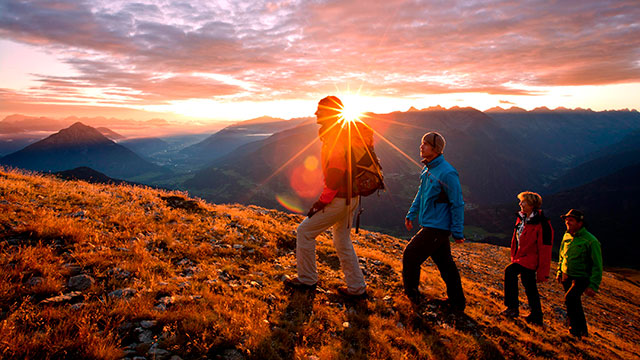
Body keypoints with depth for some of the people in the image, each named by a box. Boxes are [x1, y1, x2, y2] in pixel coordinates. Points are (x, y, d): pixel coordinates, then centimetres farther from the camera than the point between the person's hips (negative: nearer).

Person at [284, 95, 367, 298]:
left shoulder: (335, 138, -19)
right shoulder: (345, 135, 13)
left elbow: (335, 174, -26)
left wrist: (322, 201, -21)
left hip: (338, 199, -10)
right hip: (351, 197, 10)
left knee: (305, 231, 4)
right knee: (343, 241, 18)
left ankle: (307, 279, 16)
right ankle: (357, 287, 23)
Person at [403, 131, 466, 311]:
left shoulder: (447, 173, -20)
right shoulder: (427, 169, 8)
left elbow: (457, 204, -17)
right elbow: (421, 194, 21)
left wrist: (457, 232, -15)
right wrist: (411, 214, 19)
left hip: (437, 227, -9)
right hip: (431, 225, 9)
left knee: (410, 255, -1)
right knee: (445, 263, 15)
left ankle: (411, 294, 15)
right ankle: (457, 302, 27)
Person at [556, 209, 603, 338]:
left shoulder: (590, 240, -17)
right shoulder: (566, 236, 3)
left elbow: (597, 265, -14)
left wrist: (593, 286, -18)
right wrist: (559, 271, 16)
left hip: (581, 278, -7)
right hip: (566, 277, 7)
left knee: (570, 298, -25)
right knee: (575, 303, 16)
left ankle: (576, 329, -8)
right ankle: (582, 330, 36)